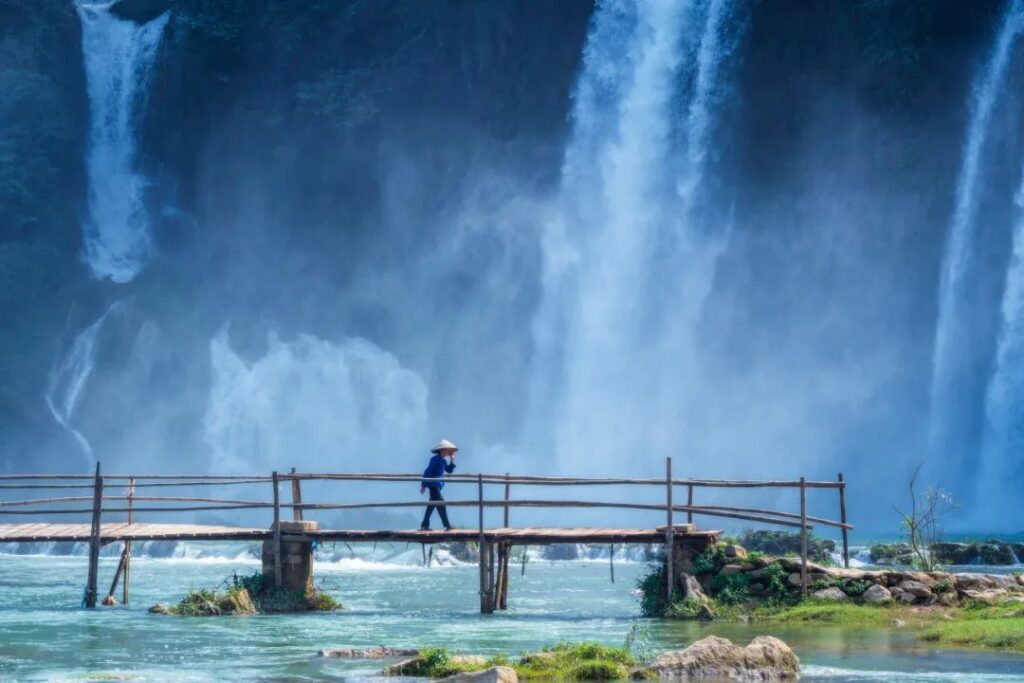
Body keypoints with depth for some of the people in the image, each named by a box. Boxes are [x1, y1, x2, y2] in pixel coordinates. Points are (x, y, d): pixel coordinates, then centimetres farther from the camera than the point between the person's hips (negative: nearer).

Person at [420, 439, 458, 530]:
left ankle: (425, 525, 16)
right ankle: (447, 526, -14)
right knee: (441, 504, -12)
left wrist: (452, 460, 7)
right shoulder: (435, 459, -15)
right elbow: (427, 472, -17)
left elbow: (449, 471, 20)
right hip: (433, 484, -10)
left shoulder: (443, 461, 11)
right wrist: (423, 485, -17)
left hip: (438, 485, 10)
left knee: (432, 505, 12)